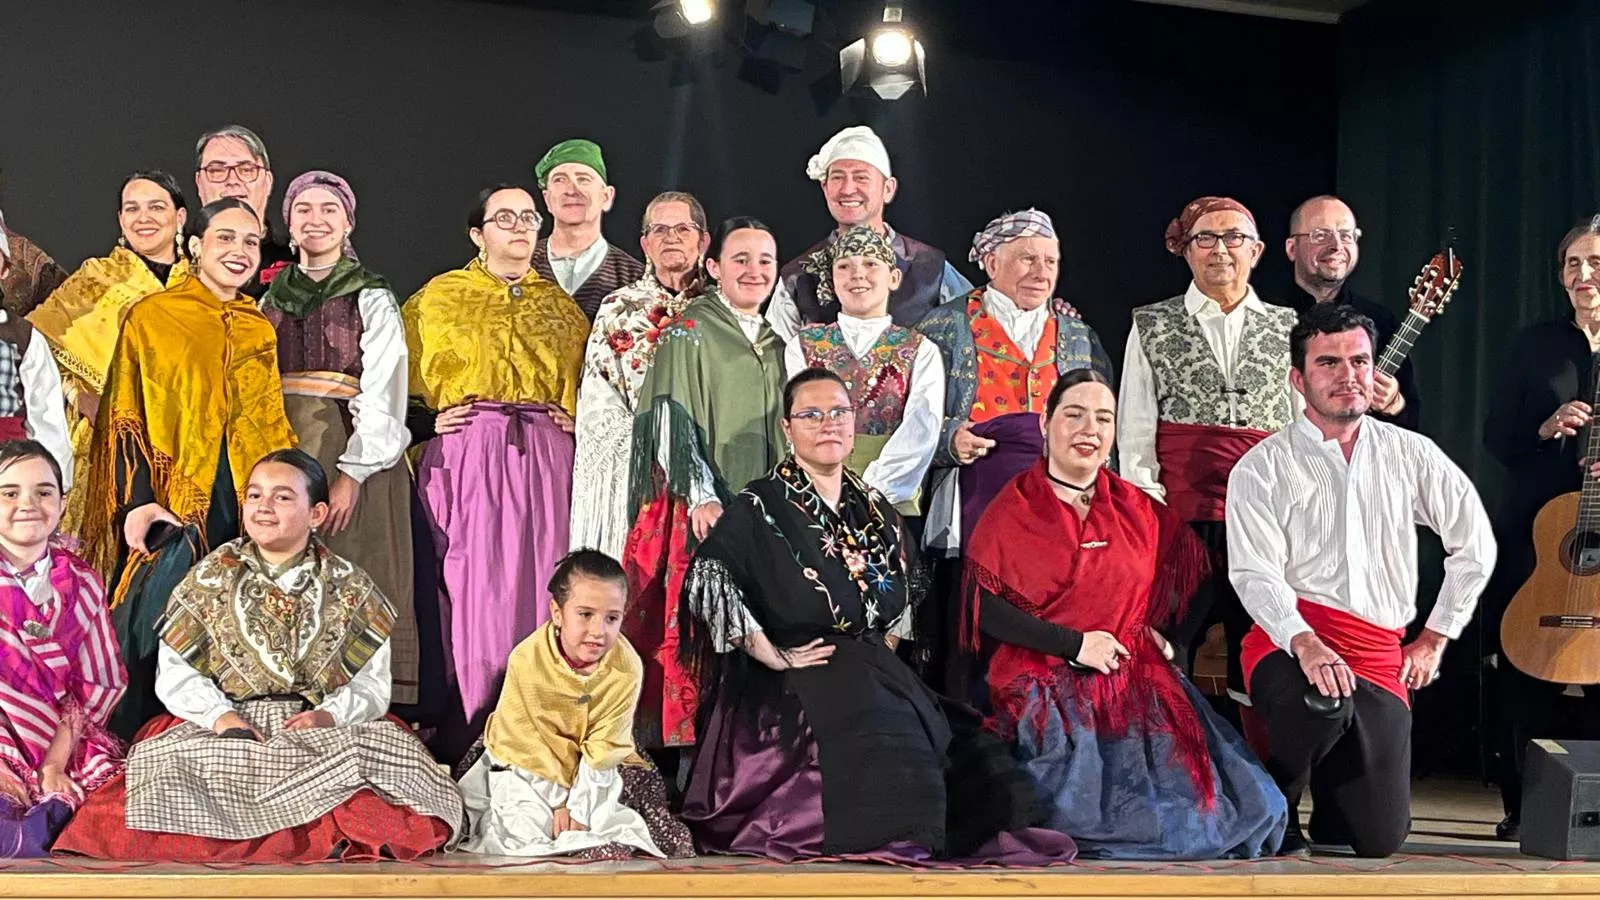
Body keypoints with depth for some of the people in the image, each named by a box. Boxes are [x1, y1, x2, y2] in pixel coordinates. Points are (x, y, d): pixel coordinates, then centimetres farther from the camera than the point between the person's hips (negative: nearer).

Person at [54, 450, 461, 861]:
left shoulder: (349, 588, 12)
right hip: (225, 727, 1)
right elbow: (175, 675, 6)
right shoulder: (211, 579, 13)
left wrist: (329, 715, -15)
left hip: (328, 731, -1)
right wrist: (221, 716, -13)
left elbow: (372, 684, 6)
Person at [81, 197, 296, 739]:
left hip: (246, 506, 4)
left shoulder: (260, 330, 16)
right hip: (171, 509, -4)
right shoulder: (151, 317, 3)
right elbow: (125, 419, -2)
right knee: (161, 625, -8)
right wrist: (137, 502, -13)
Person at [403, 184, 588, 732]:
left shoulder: (560, 303, 18)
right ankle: (474, 733, -2)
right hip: (465, 455, -2)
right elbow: (403, 380, 8)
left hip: (544, 458, 2)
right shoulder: (439, 297, 11)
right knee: (471, 587, -8)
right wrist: (428, 421, -6)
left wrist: (575, 417, 3)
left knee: (538, 582, -4)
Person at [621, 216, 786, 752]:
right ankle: (682, 743, -3)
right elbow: (670, 422, -10)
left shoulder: (775, 345, 16)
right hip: (699, 515, -6)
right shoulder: (687, 335, -3)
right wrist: (702, 496, -18)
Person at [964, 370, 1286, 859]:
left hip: (1136, 677, 3)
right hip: (1047, 684, -3)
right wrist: (1075, 644, -12)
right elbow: (983, 606, -5)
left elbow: (1194, 575, 19)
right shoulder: (1014, 508, 4)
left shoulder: (1137, 509, 16)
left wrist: (1169, 637, 0)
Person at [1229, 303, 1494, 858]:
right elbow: (1255, 574, -10)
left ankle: (1331, 792, 29)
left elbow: (1474, 545, 18)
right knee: (1325, 702, -39)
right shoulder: (1261, 469, 1)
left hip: (1379, 655, 3)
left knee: (1378, 840, -7)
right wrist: (1306, 644, -27)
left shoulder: (1410, 456, 11)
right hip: (1287, 641, -3)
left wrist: (1433, 641, 15)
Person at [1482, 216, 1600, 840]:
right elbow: (1495, 437, 7)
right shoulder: (1534, 345, 9)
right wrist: (1546, 429, -11)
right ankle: (1523, 808, 8)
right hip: (1534, 530, 1)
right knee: (1525, 675, 0)